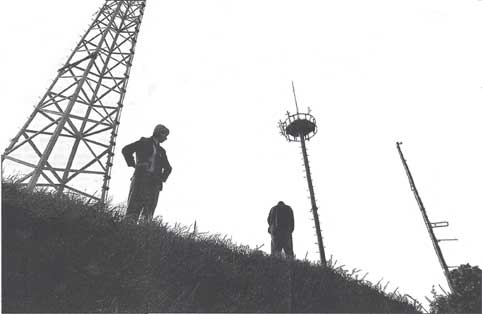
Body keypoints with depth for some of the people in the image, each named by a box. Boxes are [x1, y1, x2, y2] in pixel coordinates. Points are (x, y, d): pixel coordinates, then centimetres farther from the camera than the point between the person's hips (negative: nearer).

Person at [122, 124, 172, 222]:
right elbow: (126, 150, -1)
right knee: (134, 208, -12)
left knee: (149, 213, -4)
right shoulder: (144, 142, 9)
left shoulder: (161, 151, 23)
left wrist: (163, 178, 15)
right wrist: (133, 164, -4)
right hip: (140, 178, -5)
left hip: (154, 183, 5)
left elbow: (168, 168, 30)